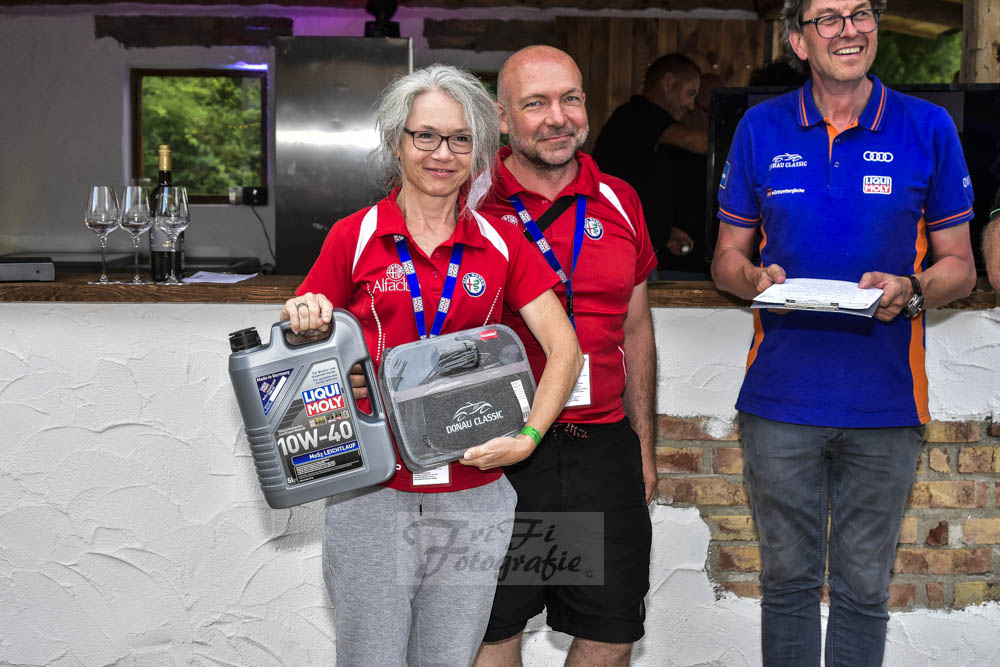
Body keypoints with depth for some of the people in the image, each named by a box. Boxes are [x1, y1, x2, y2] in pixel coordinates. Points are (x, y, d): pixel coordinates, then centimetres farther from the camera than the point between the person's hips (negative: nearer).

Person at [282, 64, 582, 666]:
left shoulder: (502, 244, 4)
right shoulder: (354, 237, 1)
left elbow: (564, 350, 2)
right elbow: (306, 342, 8)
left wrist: (527, 437, -9)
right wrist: (305, 321, -15)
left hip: (474, 492, 2)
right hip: (372, 493, -1)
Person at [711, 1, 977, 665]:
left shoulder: (929, 129, 2)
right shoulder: (761, 129, 5)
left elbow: (959, 266, 6)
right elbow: (727, 256, 10)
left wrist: (910, 289, -16)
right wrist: (756, 280, -13)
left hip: (885, 402, 0)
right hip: (781, 397, 1)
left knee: (864, 586, 10)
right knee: (787, 578, 12)